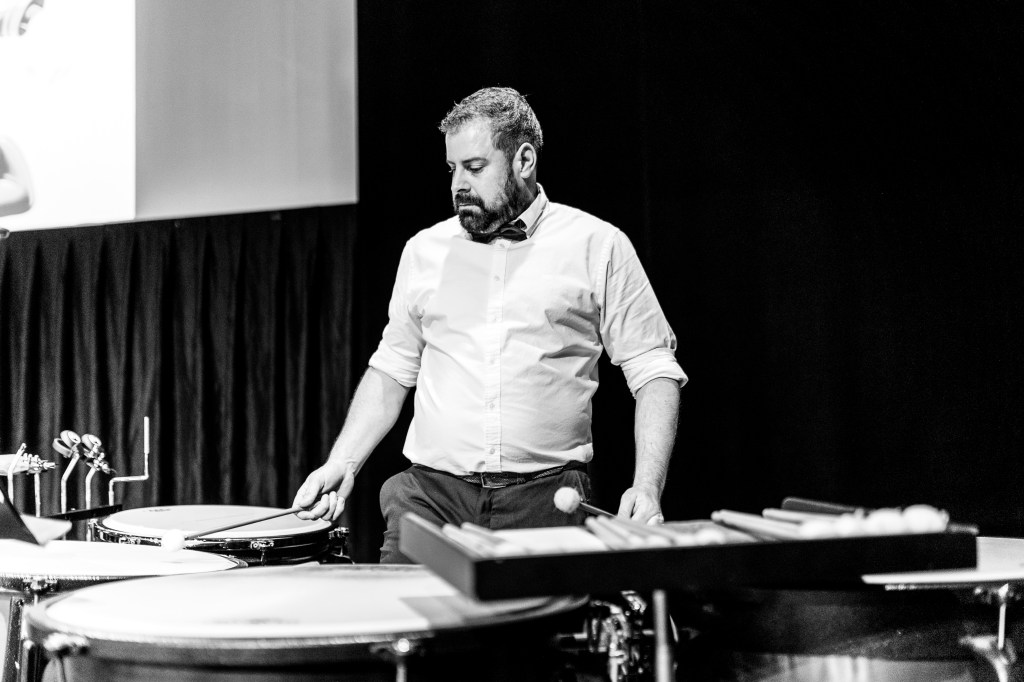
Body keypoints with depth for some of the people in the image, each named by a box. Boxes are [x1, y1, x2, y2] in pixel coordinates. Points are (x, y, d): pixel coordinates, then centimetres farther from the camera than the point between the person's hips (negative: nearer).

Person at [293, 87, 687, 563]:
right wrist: (343, 463, 6)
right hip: (431, 495, 3)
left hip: (548, 503, -2)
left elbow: (654, 371, 1)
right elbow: (391, 368, 19)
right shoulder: (425, 250, 12)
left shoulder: (597, 247, 2)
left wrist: (647, 488, -11)